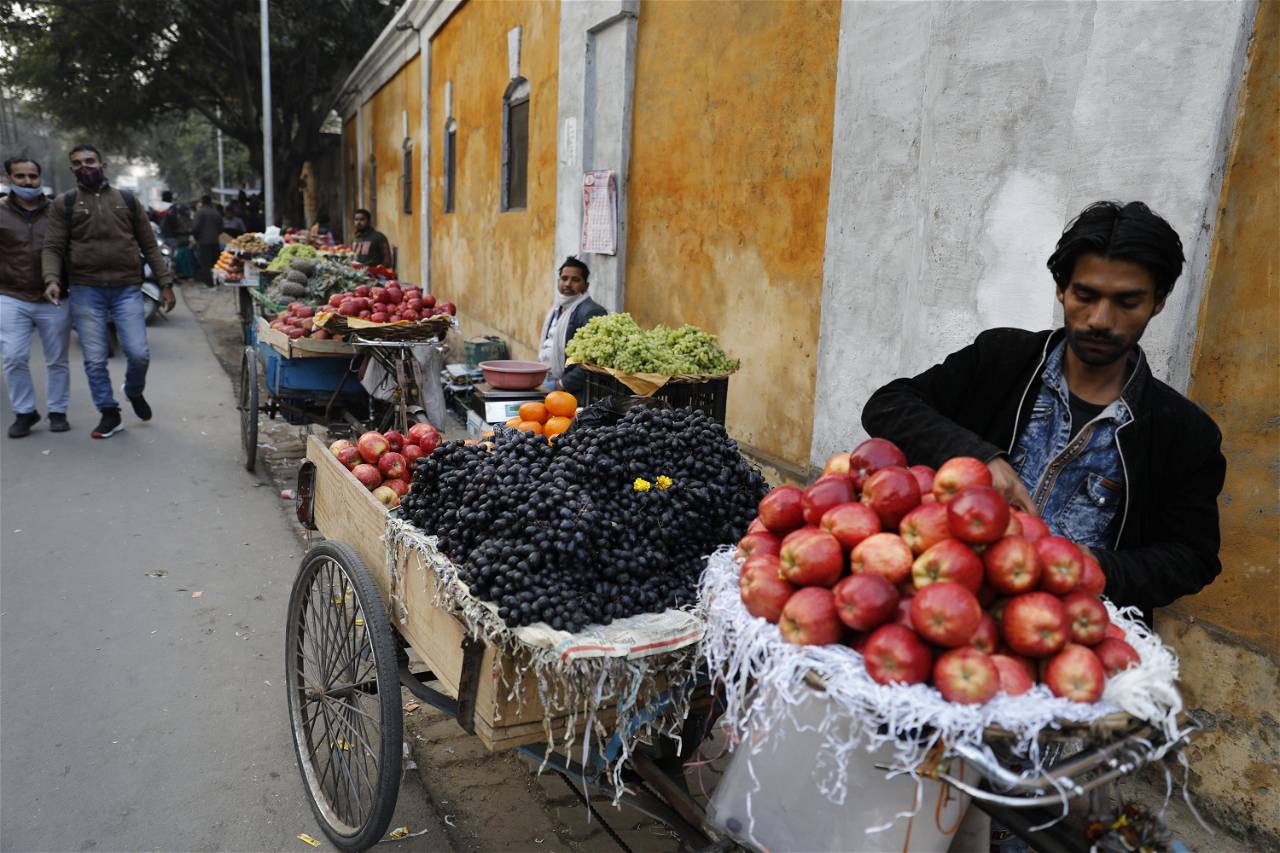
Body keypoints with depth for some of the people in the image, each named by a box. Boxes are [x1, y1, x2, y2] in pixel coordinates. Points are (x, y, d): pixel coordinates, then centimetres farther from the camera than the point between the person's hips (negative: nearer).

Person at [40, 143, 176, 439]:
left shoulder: (126, 200, 11)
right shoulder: (65, 203, 8)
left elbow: (149, 245, 12)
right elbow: (52, 247, 3)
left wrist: (166, 282, 5)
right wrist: (51, 279, -15)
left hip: (127, 289, 0)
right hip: (85, 292, 0)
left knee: (139, 353, -8)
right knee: (95, 360, 1)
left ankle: (134, 392, 23)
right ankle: (109, 414, 15)